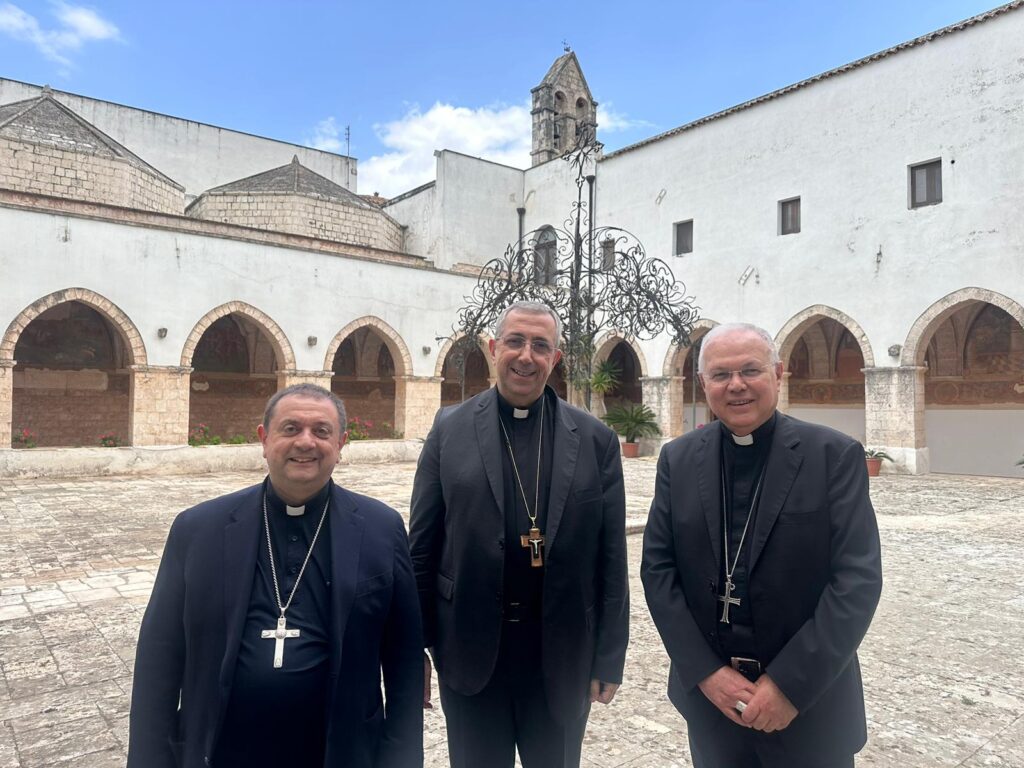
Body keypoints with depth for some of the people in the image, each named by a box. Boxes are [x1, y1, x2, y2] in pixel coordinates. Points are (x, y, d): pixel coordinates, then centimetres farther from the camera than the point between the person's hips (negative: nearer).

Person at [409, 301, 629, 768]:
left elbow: (610, 559, 0)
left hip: (562, 655, 1)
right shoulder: (450, 429, -3)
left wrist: (609, 657, 0)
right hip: (471, 651, 0)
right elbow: (421, 548, 0)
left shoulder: (595, 439, -2)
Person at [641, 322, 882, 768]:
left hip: (810, 701, -2)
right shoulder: (678, 460, -1)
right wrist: (706, 672, -10)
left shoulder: (836, 456, -8)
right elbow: (657, 567, -2)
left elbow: (858, 578, -12)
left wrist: (791, 684, -15)